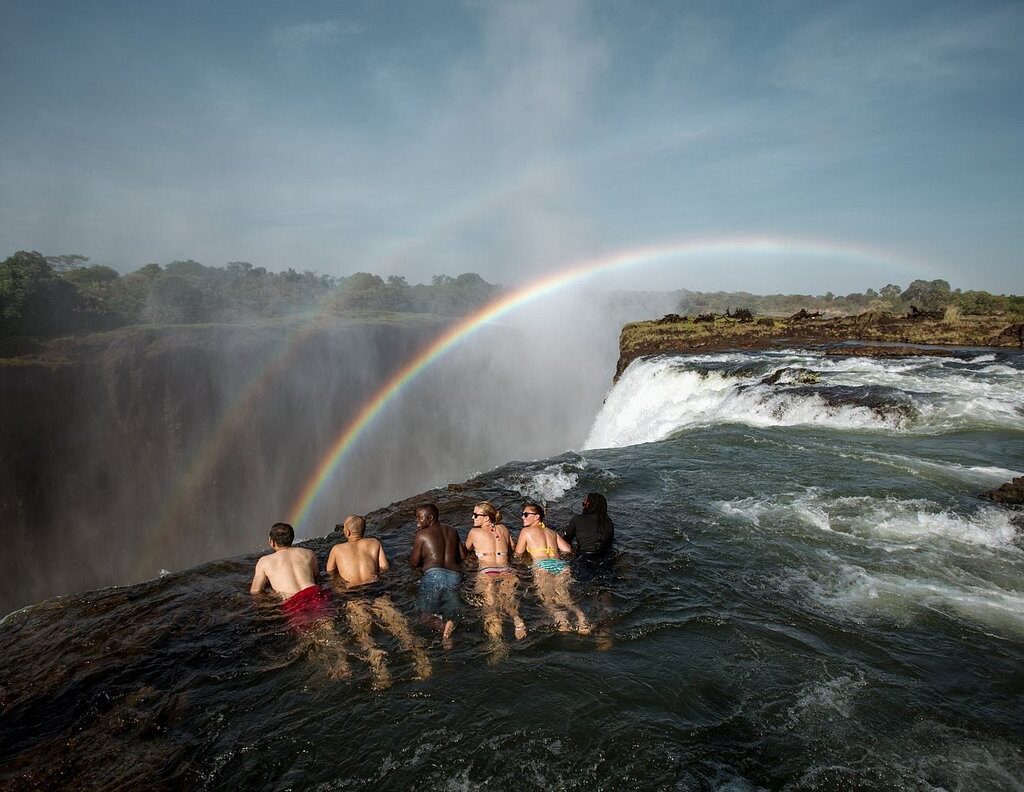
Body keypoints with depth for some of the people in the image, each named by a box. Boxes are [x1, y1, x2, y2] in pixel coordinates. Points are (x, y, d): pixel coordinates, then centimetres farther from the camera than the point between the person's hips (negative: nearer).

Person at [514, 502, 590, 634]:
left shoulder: (526, 531, 17)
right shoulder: (552, 532, 28)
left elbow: (518, 553, 24)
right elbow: (568, 550, 24)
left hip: (543, 566, -5)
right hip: (560, 565, 5)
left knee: (547, 599, -19)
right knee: (565, 597, -13)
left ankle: (562, 620, -47)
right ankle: (582, 620, -39)